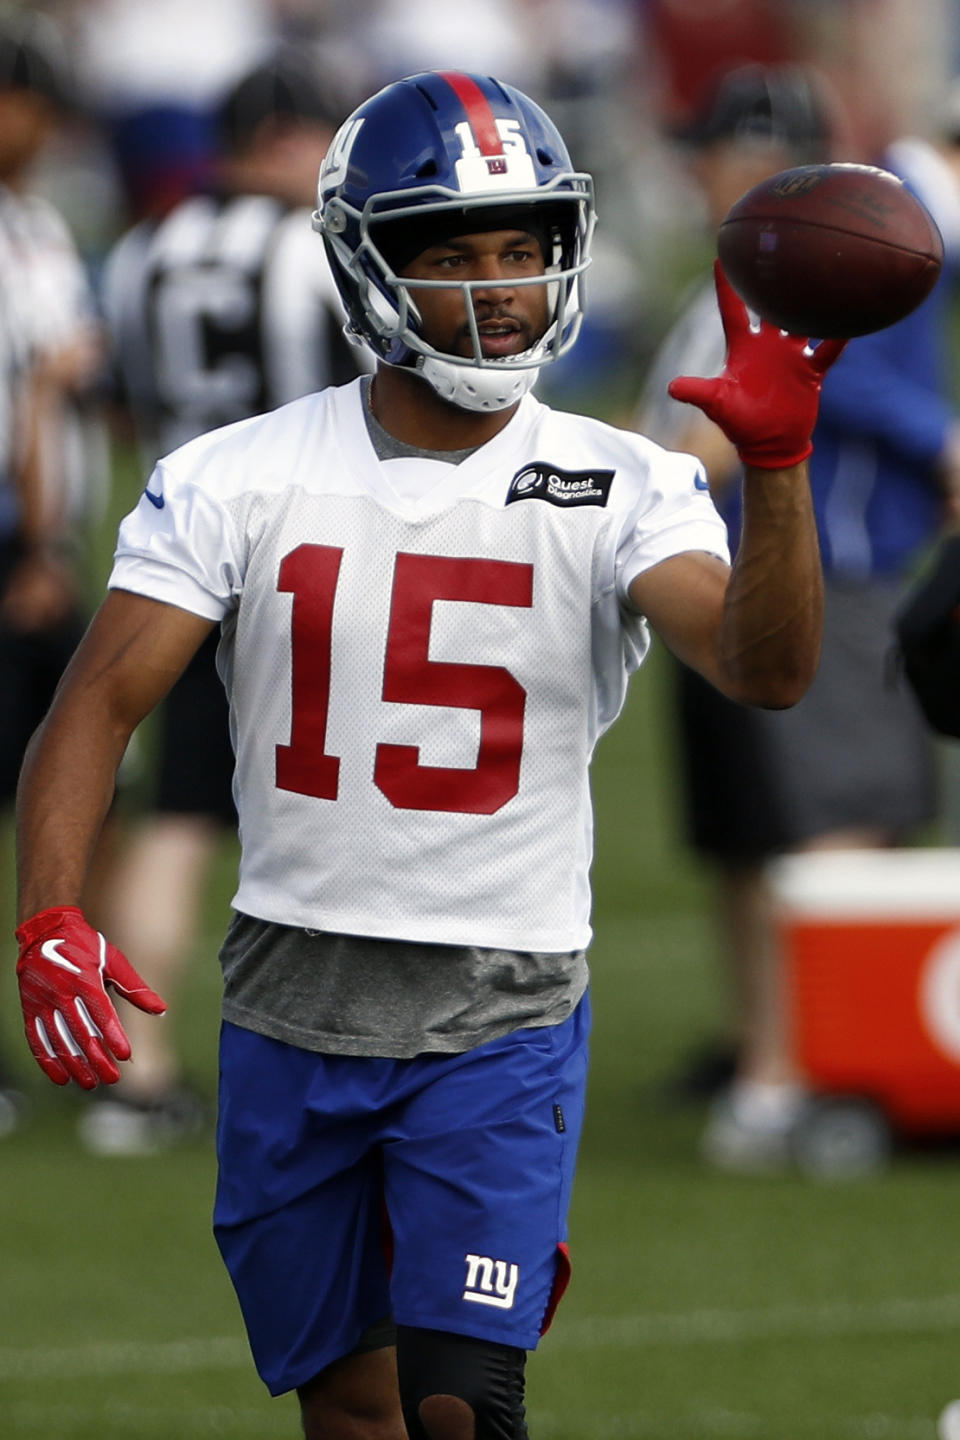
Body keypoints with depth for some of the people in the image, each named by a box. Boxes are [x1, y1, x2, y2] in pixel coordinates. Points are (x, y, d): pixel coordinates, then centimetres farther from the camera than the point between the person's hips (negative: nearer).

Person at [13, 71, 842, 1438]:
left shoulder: (620, 491, -6)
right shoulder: (241, 479, -3)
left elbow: (765, 670, -22)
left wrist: (777, 466, -38)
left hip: (500, 1017, -2)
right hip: (292, 1004, 2)